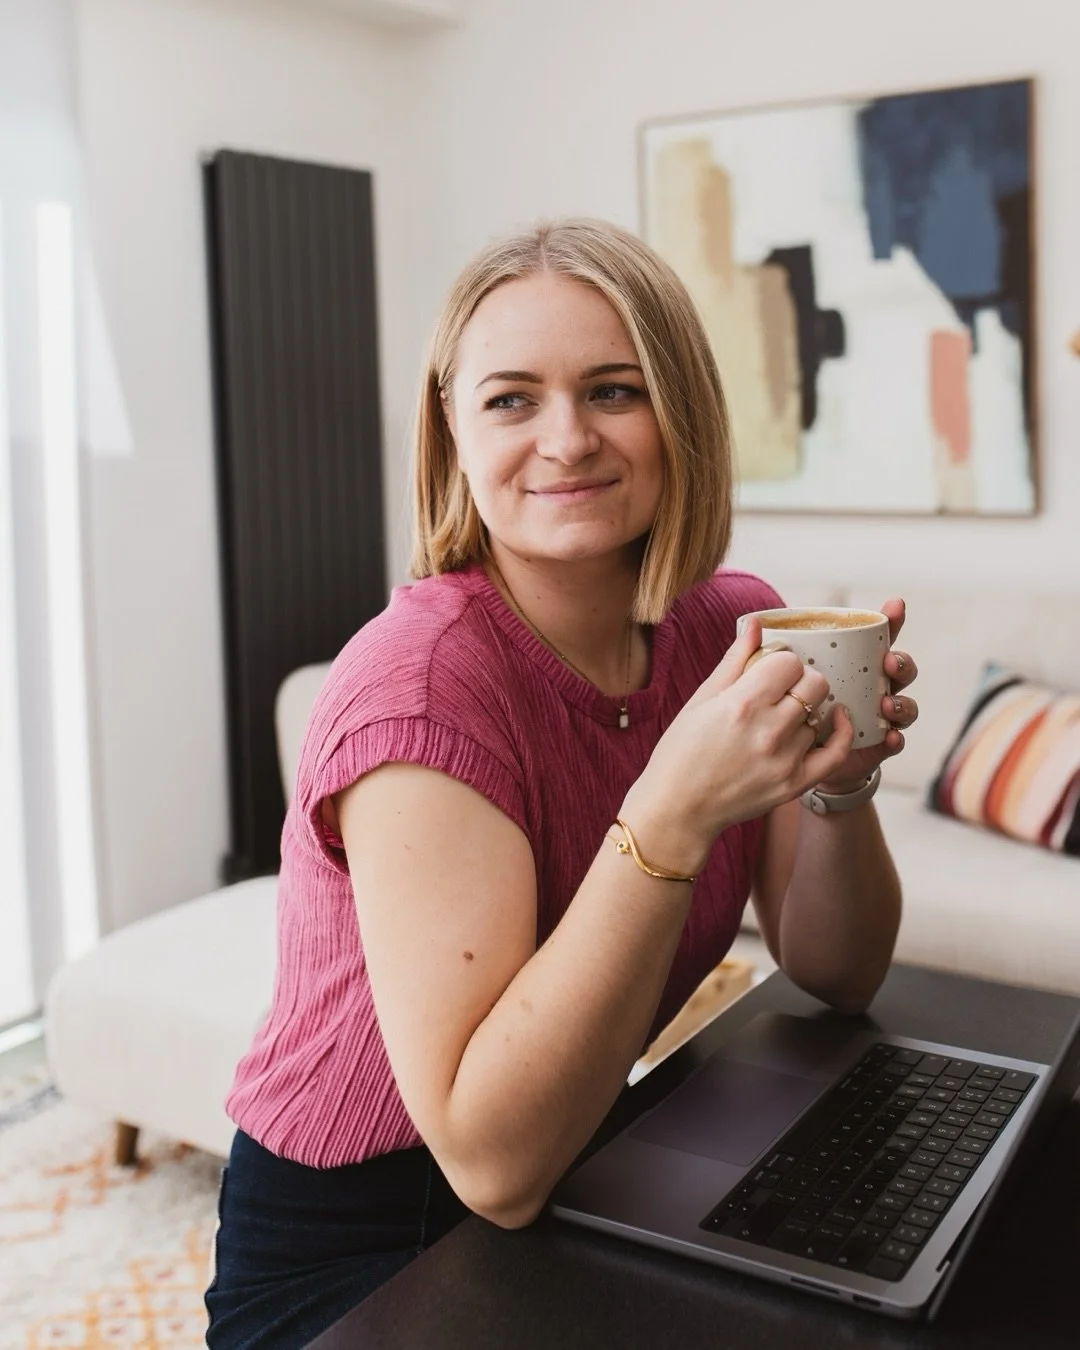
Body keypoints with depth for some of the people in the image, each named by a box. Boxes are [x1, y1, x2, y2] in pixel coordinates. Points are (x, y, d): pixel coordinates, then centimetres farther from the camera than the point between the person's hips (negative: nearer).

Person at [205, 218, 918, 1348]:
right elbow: (493, 1161, -29)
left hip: (581, 1177, 6)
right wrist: (673, 812, -38)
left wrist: (840, 781, -20)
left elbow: (835, 977, -1)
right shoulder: (419, 680, -26)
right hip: (348, 1259, -6)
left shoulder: (734, 627, -6)